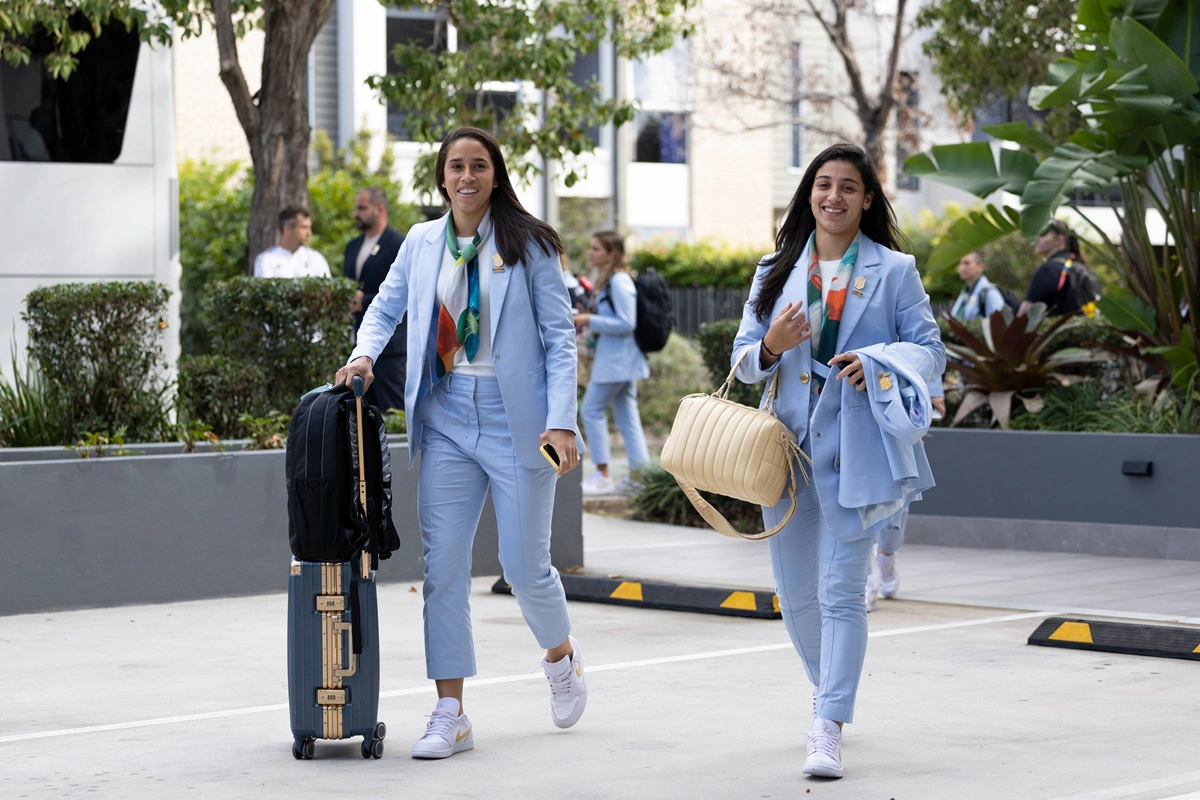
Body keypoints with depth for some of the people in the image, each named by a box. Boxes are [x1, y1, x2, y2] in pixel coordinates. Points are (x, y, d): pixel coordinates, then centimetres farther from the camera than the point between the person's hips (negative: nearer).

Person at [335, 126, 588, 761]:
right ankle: (450, 714, 2)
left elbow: (559, 335, -3)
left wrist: (562, 421, -12)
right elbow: (386, 306, 21)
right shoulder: (422, 243, 9)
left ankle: (560, 655, 33)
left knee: (524, 565, 1)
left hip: (515, 418, -3)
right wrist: (366, 352, -1)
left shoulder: (528, 244, -1)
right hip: (446, 418, 3)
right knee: (442, 564, -2)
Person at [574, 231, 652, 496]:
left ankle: (602, 476, -1)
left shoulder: (619, 282, -16)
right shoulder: (606, 281, 16)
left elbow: (626, 323, -20)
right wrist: (586, 317, 10)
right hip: (617, 359, 10)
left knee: (592, 410, -5)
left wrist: (590, 320, -19)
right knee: (627, 416, 8)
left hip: (617, 359, -10)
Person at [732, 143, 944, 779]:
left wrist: (878, 361, -18)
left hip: (855, 446, -4)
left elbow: (930, 351, 1)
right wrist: (770, 347, -13)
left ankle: (829, 731, -12)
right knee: (795, 592, 12)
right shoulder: (777, 270, 11)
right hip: (788, 442, 4)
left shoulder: (894, 271, 3)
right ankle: (828, 690, 37)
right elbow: (742, 357, 10)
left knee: (842, 590, -11)